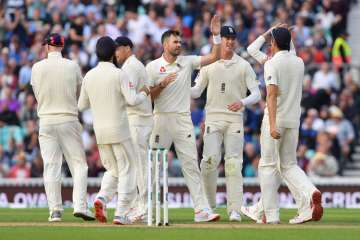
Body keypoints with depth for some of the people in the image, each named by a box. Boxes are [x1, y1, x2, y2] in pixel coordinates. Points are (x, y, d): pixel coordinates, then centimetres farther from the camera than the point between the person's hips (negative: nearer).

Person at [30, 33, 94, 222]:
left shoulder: (37, 68, -1)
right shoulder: (72, 66, -2)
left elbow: (37, 95, 8)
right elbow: (79, 94, 8)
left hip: (46, 121, 1)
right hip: (69, 120, -1)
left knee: (51, 166, 4)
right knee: (79, 164, 4)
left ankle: (55, 210, 0)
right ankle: (80, 205, -9)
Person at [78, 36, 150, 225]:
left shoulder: (89, 76, 5)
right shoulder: (119, 74, -11)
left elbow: (82, 105, 11)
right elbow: (132, 100, -17)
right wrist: (144, 93, 3)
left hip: (100, 131, 5)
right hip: (119, 130, -5)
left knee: (112, 169, 19)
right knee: (127, 169, 4)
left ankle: (102, 197, -9)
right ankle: (121, 214, -3)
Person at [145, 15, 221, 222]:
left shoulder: (188, 62, 8)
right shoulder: (153, 67, 1)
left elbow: (214, 57, 2)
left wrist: (216, 35, -8)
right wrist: (163, 84, -16)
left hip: (183, 120, 2)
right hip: (161, 119, -2)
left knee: (191, 165, -3)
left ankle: (202, 210, -9)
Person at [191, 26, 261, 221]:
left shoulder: (243, 66, 5)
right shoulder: (208, 64, 8)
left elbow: (256, 93, -1)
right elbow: (196, 91, 9)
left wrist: (243, 102, -22)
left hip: (235, 118, -1)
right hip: (213, 117, 1)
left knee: (234, 164, -6)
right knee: (210, 159, -12)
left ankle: (234, 210, -8)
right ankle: (209, 203, 6)